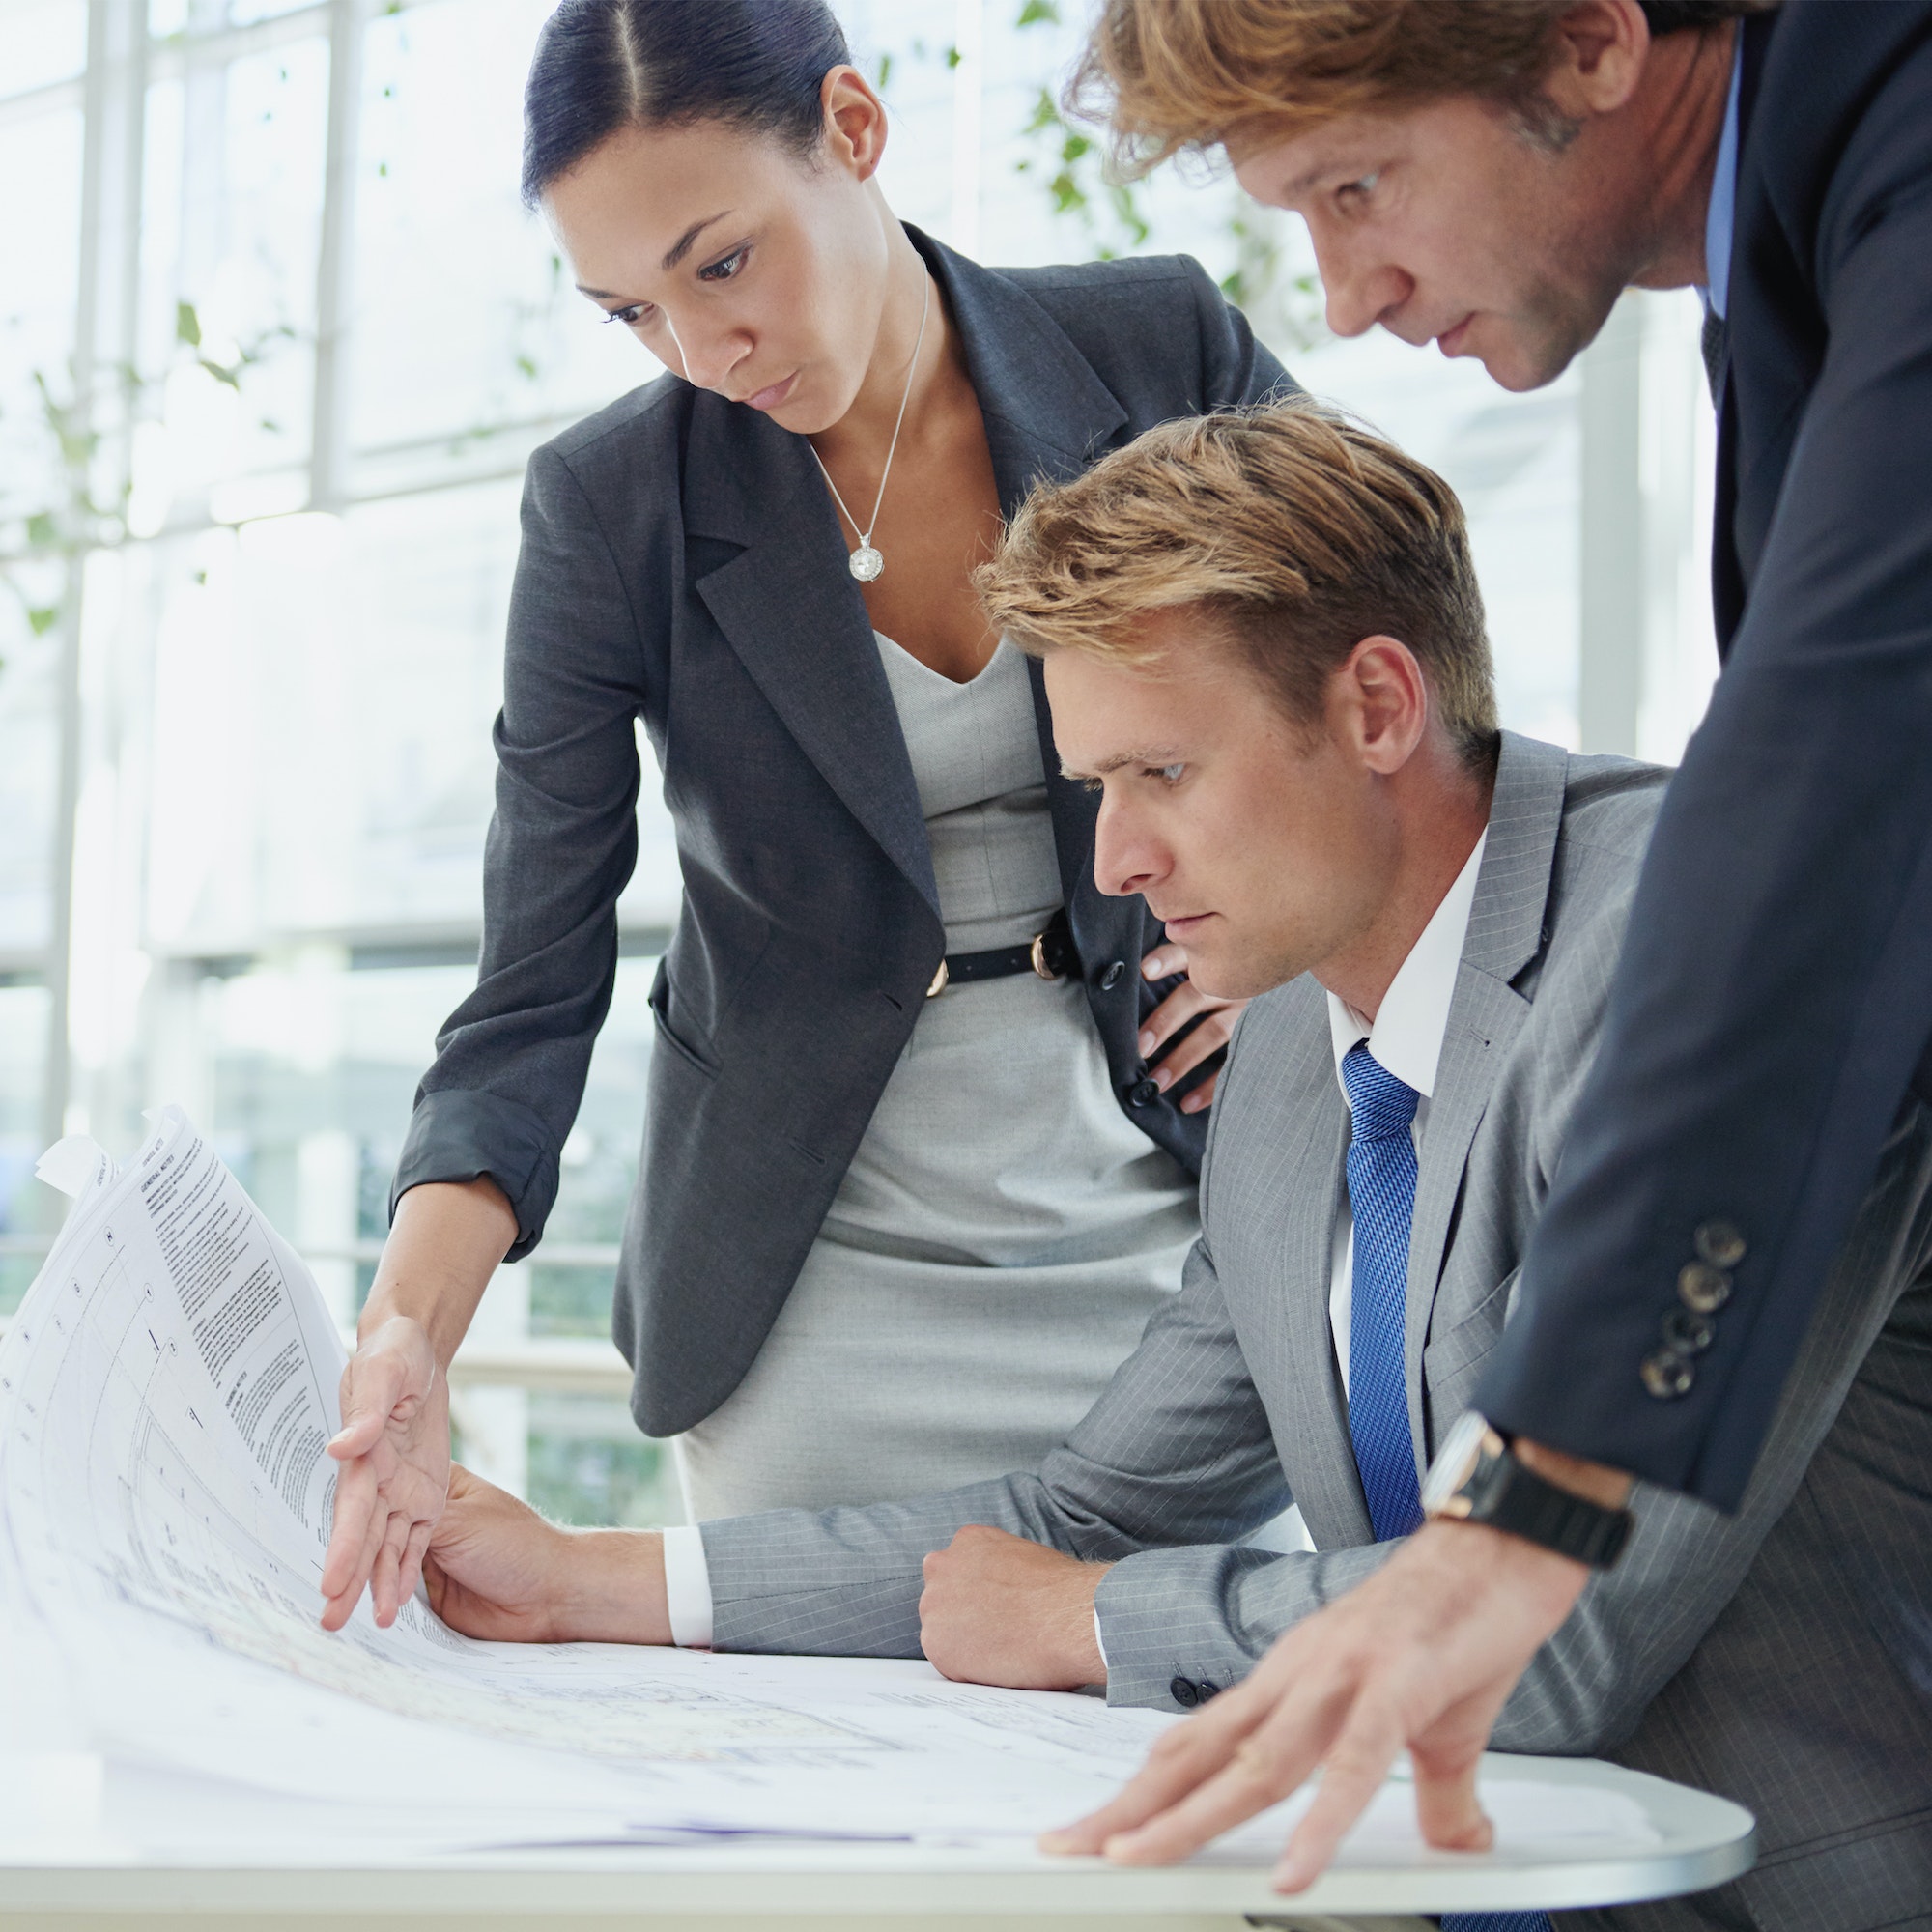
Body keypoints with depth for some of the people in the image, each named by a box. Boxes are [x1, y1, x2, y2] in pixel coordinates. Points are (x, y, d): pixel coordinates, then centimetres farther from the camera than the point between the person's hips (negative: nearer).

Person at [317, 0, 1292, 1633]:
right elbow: (535, 993, -9)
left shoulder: (1165, 350, -5)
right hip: (822, 1284, -1)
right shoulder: (614, 509, -8)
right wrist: (410, 1332, -24)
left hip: (1171, 1233, 1)